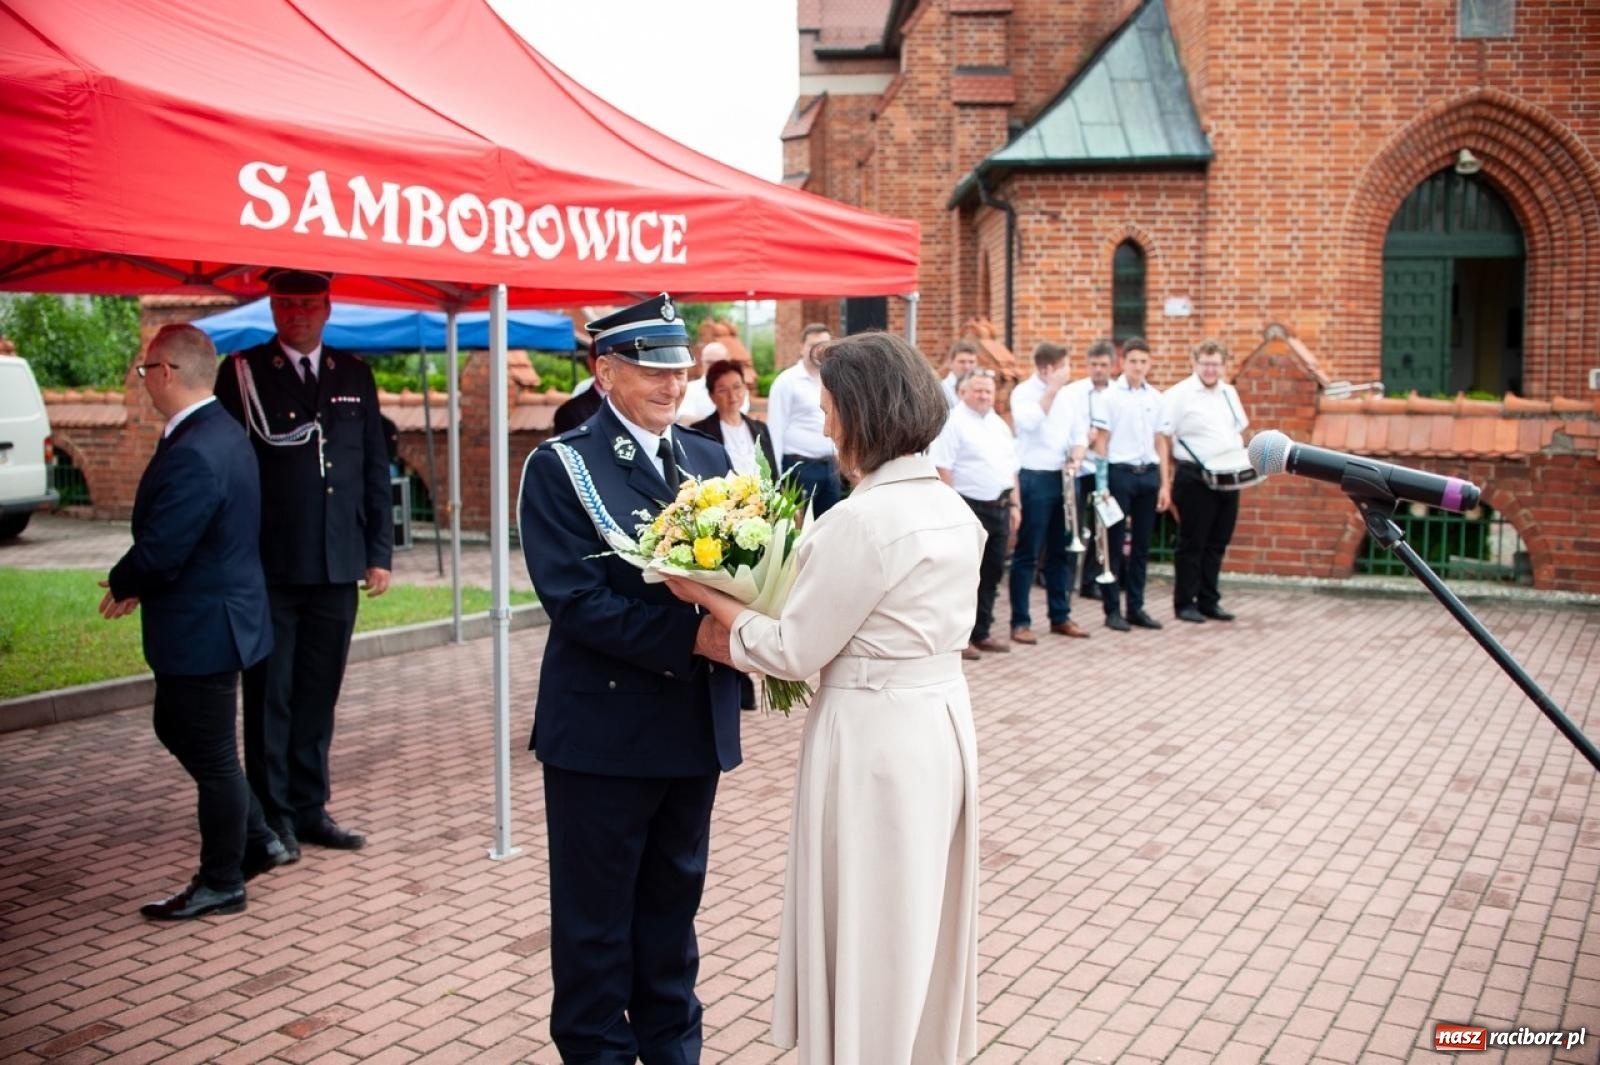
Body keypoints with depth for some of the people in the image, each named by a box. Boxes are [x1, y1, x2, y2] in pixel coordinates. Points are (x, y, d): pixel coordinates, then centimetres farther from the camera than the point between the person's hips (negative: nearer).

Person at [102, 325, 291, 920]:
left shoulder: (192, 453, -26)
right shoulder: (221, 432, 7)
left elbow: (159, 550, -27)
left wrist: (122, 586, -6)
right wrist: (136, 582, 6)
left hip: (202, 626, -10)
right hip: (211, 617, 10)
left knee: (211, 755, 4)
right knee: (176, 730, 23)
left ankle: (221, 884, 20)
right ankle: (257, 841, 32)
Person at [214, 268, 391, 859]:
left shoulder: (353, 374, 11)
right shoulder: (243, 372, 0)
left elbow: (376, 468, 11)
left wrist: (379, 552, 6)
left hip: (337, 566, 3)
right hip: (269, 567, -3)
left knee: (318, 695, 11)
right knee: (269, 696, 5)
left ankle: (310, 808, 22)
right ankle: (272, 816, 15)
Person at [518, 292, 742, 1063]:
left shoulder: (710, 459, 8)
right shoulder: (561, 466, -9)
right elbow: (574, 598, -19)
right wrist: (694, 637, -25)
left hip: (696, 723, 5)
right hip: (604, 729, -5)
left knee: (674, 899, 19)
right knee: (597, 913, 10)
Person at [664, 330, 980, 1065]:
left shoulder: (861, 520, -21)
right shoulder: (952, 508, 5)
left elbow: (795, 651, -15)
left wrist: (710, 598, -3)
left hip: (874, 738, -9)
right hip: (942, 722, 9)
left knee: (867, 929, 7)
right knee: (921, 920, 21)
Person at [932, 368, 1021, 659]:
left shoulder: (999, 424, 15)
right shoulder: (953, 423, -9)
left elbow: (1010, 468, 19)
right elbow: (943, 469, -15)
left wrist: (1014, 504, 14)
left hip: (999, 508, 8)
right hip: (969, 507, -8)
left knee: (991, 572, 12)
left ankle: (981, 632, 21)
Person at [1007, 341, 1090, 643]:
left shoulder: (1064, 395, 13)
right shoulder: (1023, 392, -8)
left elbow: (1075, 433, 18)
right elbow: (1029, 423, -28)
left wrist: (1073, 460, -1)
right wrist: (1052, 388, -24)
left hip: (1062, 478, 7)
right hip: (1034, 480, -7)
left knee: (1062, 552, 12)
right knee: (1027, 554, -1)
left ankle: (1060, 616, 23)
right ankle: (1020, 622, 5)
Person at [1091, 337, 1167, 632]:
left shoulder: (1155, 397, 9)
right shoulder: (1111, 395, -3)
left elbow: (1160, 443, 13)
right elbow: (1101, 440, -3)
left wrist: (1163, 484, 9)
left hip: (1148, 474, 4)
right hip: (1120, 472, -4)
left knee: (1142, 544, 9)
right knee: (1114, 544, 1)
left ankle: (1136, 607, 17)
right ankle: (1112, 610, 8)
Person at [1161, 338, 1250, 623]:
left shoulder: (1229, 393, 14)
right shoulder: (1179, 394, -7)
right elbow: (1163, 440, -9)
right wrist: (1166, 484, -13)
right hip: (1195, 479, -6)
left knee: (1217, 543, 11)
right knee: (1192, 544, 0)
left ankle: (1208, 601, 19)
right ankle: (1184, 603, 9)